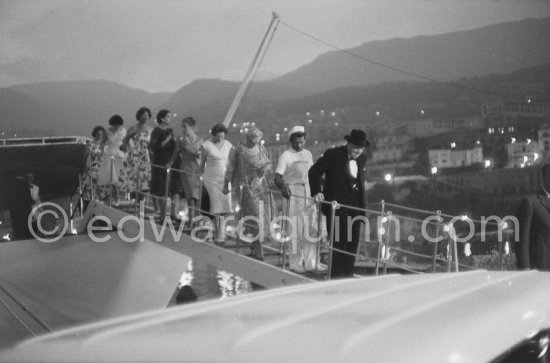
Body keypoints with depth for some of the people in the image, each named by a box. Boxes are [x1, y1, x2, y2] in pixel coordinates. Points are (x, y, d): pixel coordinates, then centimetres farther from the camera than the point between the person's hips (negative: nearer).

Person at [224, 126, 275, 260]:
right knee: (254, 217, -11)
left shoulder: (261, 148, 9)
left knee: (263, 216, 7)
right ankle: (258, 252, -10)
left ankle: (253, 248, 26)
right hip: (248, 187, -5)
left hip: (262, 186, 5)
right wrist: (225, 185, 3)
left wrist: (266, 168, -6)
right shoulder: (239, 151, -3)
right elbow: (231, 168, 2)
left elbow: (269, 163, 17)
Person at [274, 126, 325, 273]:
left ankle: (311, 262, 8)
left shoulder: (308, 154, 14)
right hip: (292, 194, -5)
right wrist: (283, 187, -33)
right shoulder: (286, 156, -5)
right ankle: (295, 263, 5)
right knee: (295, 228, -3)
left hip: (308, 193, 6)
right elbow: (277, 177, -15)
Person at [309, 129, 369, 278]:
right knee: (338, 242, -5)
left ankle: (348, 276, 18)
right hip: (336, 205, -6)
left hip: (355, 207, 6)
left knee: (352, 243, 8)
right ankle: (336, 277, 3)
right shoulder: (333, 154, -7)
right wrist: (316, 192, -14)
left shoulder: (362, 158, 10)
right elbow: (314, 172, -2)